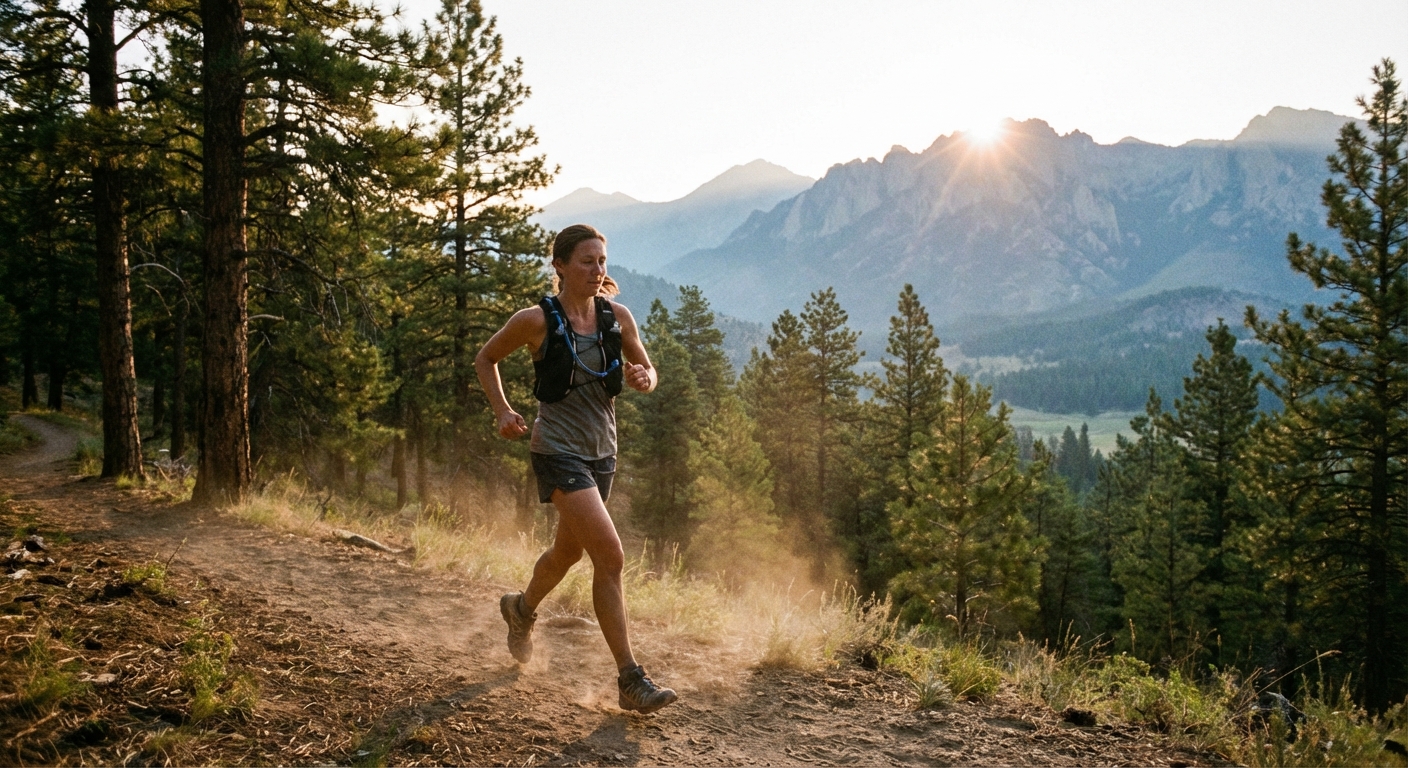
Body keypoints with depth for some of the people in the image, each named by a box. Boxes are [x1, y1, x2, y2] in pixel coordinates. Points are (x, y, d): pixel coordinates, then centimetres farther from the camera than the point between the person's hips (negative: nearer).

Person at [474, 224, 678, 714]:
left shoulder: (616, 316, 0)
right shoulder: (536, 320, -10)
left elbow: (647, 371, 10)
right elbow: (485, 360, 5)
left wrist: (643, 378, -14)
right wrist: (503, 411, -7)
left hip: (601, 451, 6)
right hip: (558, 449, -6)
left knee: (568, 552, 23)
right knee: (610, 556, -17)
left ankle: (522, 609, 54)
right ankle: (630, 680, -9)